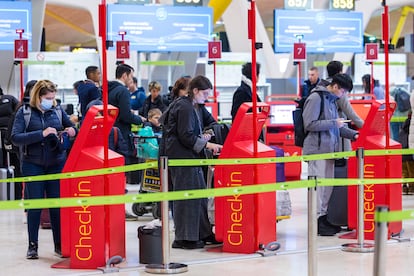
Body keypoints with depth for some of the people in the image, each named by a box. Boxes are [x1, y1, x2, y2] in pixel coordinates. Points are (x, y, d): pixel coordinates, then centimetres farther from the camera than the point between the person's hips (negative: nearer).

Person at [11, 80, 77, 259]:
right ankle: (32, 246, 13)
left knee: (57, 205, 3)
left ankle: (59, 245, 13)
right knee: (34, 205, 2)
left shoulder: (57, 111, 3)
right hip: (33, 165, -2)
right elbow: (15, 138, -14)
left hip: (57, 164, 2)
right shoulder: (24, 112, -3)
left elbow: (72, 129, 16)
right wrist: (42, 134, -23)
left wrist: (71, 131, -9)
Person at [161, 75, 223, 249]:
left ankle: (203, 234, 18)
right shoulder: (185, 107, -14)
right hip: (182, 157, -11)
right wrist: (206, 144, -16)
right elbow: (186, 136, -19)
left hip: (188, 157, 11)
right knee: (186, 196, -7)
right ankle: (184, 238, -2)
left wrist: (201, 137, 12)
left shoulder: (187, 105, 19)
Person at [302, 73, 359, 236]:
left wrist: (353, 134, 11)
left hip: (329, 150, 9)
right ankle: (317, 220, -3)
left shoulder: (331, 100, 17)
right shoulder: (316, 98, -11)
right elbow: (309, 124, -17)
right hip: (317, 149, -9)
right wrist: (334, 123, -16)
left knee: (328, 186, 11)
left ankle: (323, 217, 18)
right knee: (318, 185, -7)